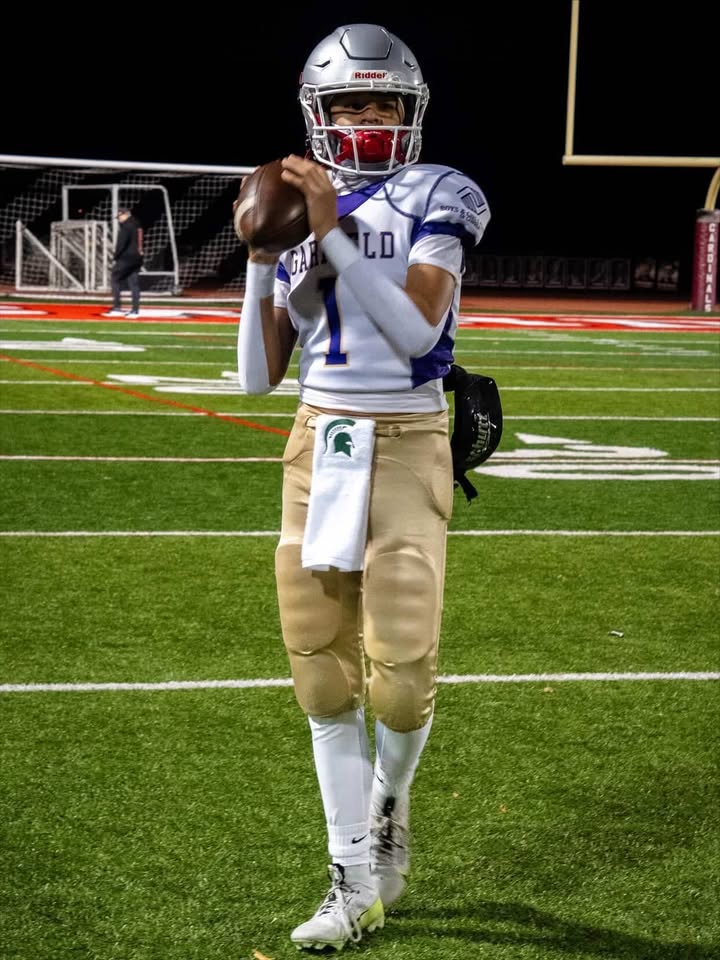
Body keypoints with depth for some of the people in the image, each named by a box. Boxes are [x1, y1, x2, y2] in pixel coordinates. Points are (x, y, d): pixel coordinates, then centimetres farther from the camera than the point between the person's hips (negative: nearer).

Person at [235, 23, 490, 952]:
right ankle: (355, 882, 14)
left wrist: (334, 234, -18)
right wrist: (261, 259, -3)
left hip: (406, 448, -4)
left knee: (401, 674, -10)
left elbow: (416, 329, -16)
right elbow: (258, 376, 8)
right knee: (324, 674, 3)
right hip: (317, 446, 4)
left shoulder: (436, 200, -1)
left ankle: (388, 803, 23)